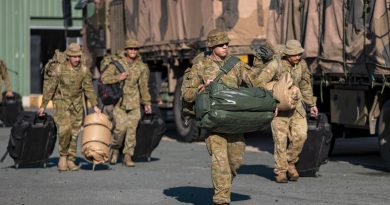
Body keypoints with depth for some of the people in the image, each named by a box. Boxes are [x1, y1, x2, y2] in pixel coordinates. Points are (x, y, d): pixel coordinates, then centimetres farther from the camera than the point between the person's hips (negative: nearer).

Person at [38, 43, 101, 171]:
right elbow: (49, 88, -6)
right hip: (62, 103, -3)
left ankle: (70, 160, 13)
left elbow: (89, 88, 3)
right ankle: (63, 156, -2)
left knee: (74, 132, 4)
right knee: (64, 129, -20)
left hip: (77, 104, 3)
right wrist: (43, 106, -5)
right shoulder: (58, 69, -11)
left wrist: (94, 105, -1)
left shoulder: (83, 70, -4)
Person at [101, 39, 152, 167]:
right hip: (118, 101, -2)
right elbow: (104, 78, -4)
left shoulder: (142, 67, 7)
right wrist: (118, 78, -18)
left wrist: (147, 103, 14)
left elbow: (143, 86, 13)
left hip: (134, 102, 2)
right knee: (120, 127, -15)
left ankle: (128, 156, 7)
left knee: (131, 129, -1)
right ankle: (115, 149, 10)